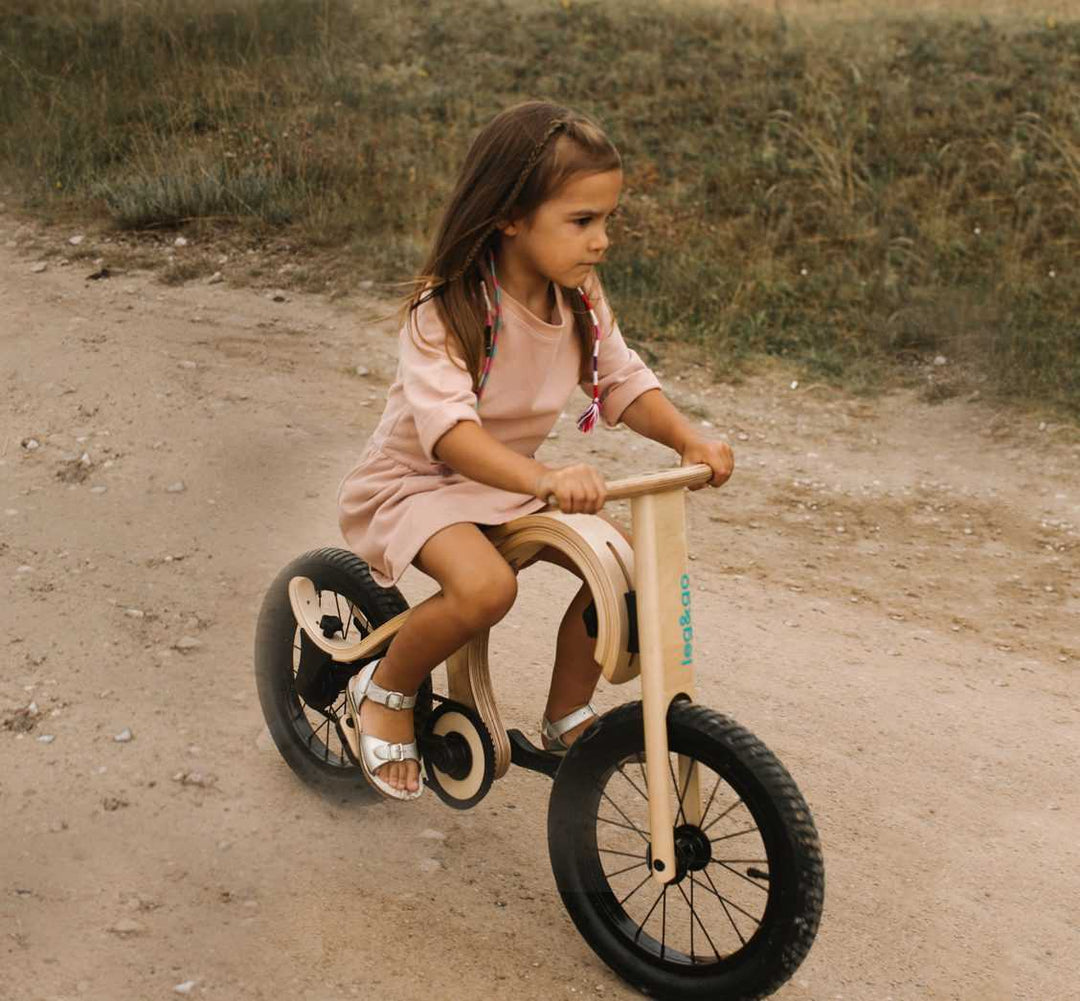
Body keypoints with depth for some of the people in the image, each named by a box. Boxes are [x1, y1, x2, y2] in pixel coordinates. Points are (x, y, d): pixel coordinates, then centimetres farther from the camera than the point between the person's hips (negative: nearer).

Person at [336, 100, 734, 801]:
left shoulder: (581, 299, -5)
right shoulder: (446, 311, -27)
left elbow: (625, 381, -1)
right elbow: (448, 426, -40)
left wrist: (688, 439, -22)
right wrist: (546, 479, -56)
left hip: (511, 482, 7)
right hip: (417, 482, -7)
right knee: (485, 585, -35)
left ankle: (568, 717, 9)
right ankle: (387, 690, -5)